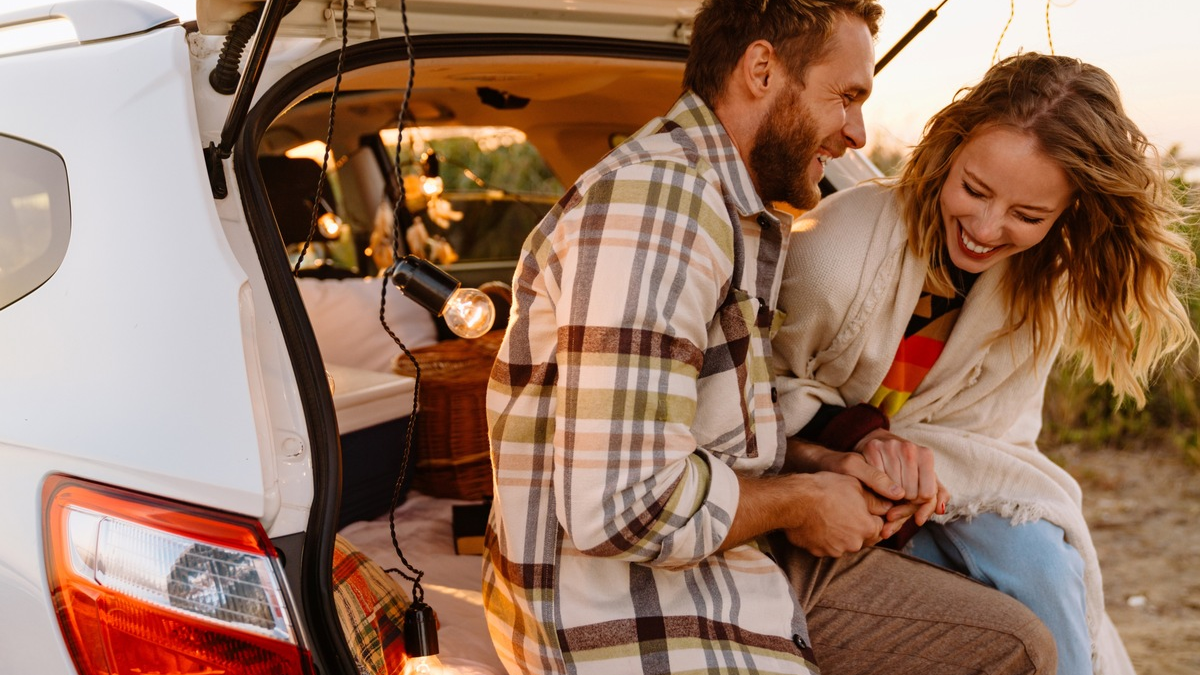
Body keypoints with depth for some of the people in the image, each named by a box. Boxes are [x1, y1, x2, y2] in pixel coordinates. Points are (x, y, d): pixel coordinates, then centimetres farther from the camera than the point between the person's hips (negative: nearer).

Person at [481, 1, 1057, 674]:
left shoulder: (751, 213, 12)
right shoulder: (653, 198, -23)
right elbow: (619, 505, -30)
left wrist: (866, 451, 4)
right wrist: (800, 501, -13)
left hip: (746, 560, 10)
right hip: (630, 617, -10)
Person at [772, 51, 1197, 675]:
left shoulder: (1042, 292, -7)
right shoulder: (843, 243, -26)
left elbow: (992, 437, -7)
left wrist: (913, 458, -30)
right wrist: (859, 434, -34)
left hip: (934, 499, 5)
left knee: (1037, 555, -24)